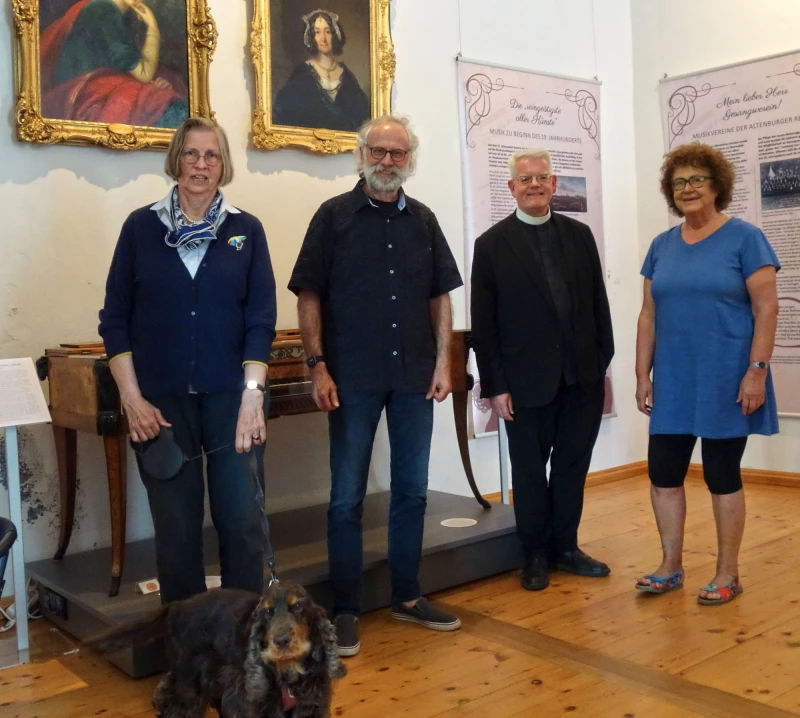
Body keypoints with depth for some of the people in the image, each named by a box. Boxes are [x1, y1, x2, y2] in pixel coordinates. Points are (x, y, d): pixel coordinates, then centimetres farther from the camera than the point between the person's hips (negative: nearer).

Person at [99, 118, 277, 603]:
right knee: (176, 528, 6)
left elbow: (262, 319, 0)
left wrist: (252, 395, -10)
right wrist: (132, 398, -4)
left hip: (231, 398, 0)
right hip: (162, 403, 0)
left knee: (242, 521, -1)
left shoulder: (246, 230, 4)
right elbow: (115, 318, 4)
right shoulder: (141, 227, 5)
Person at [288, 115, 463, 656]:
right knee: (348, 497, 3)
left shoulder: (423, 220, 9)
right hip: (353, 378, -4)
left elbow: (440, 296, 12)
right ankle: (346, 611, 15)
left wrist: (443, 361, 3)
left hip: (414, 377, 4)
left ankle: (408, 596, 27)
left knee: (413, 490, 12)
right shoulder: (334, 216, -1)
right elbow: (309, 295, -3)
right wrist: (318, 367, -10)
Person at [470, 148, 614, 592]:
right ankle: (535, 555, 25)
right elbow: (483, 324, -5)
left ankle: (565, 546, 29)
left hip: (582, 377, 3)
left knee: (572, 466, 12)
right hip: (527, 382, -3)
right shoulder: (492, 245, -3)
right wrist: (495, 386, -9)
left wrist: (604, 363, 4)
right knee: (529, 471, 9)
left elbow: (599, 304, 9)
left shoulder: (579, 235, 8)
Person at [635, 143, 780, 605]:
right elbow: (649, 315, 10)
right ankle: (671, 567, 22)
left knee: (722, 475, 4)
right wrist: (643, 375, 7)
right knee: (664, 472, 6)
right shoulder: (662, 246, 9)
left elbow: (767, 309, -9)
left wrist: (756, 370, -16)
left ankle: (728, 574, 20)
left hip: (725, 380, -5)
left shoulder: (744, 238, -5)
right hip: (673, 382, 5)